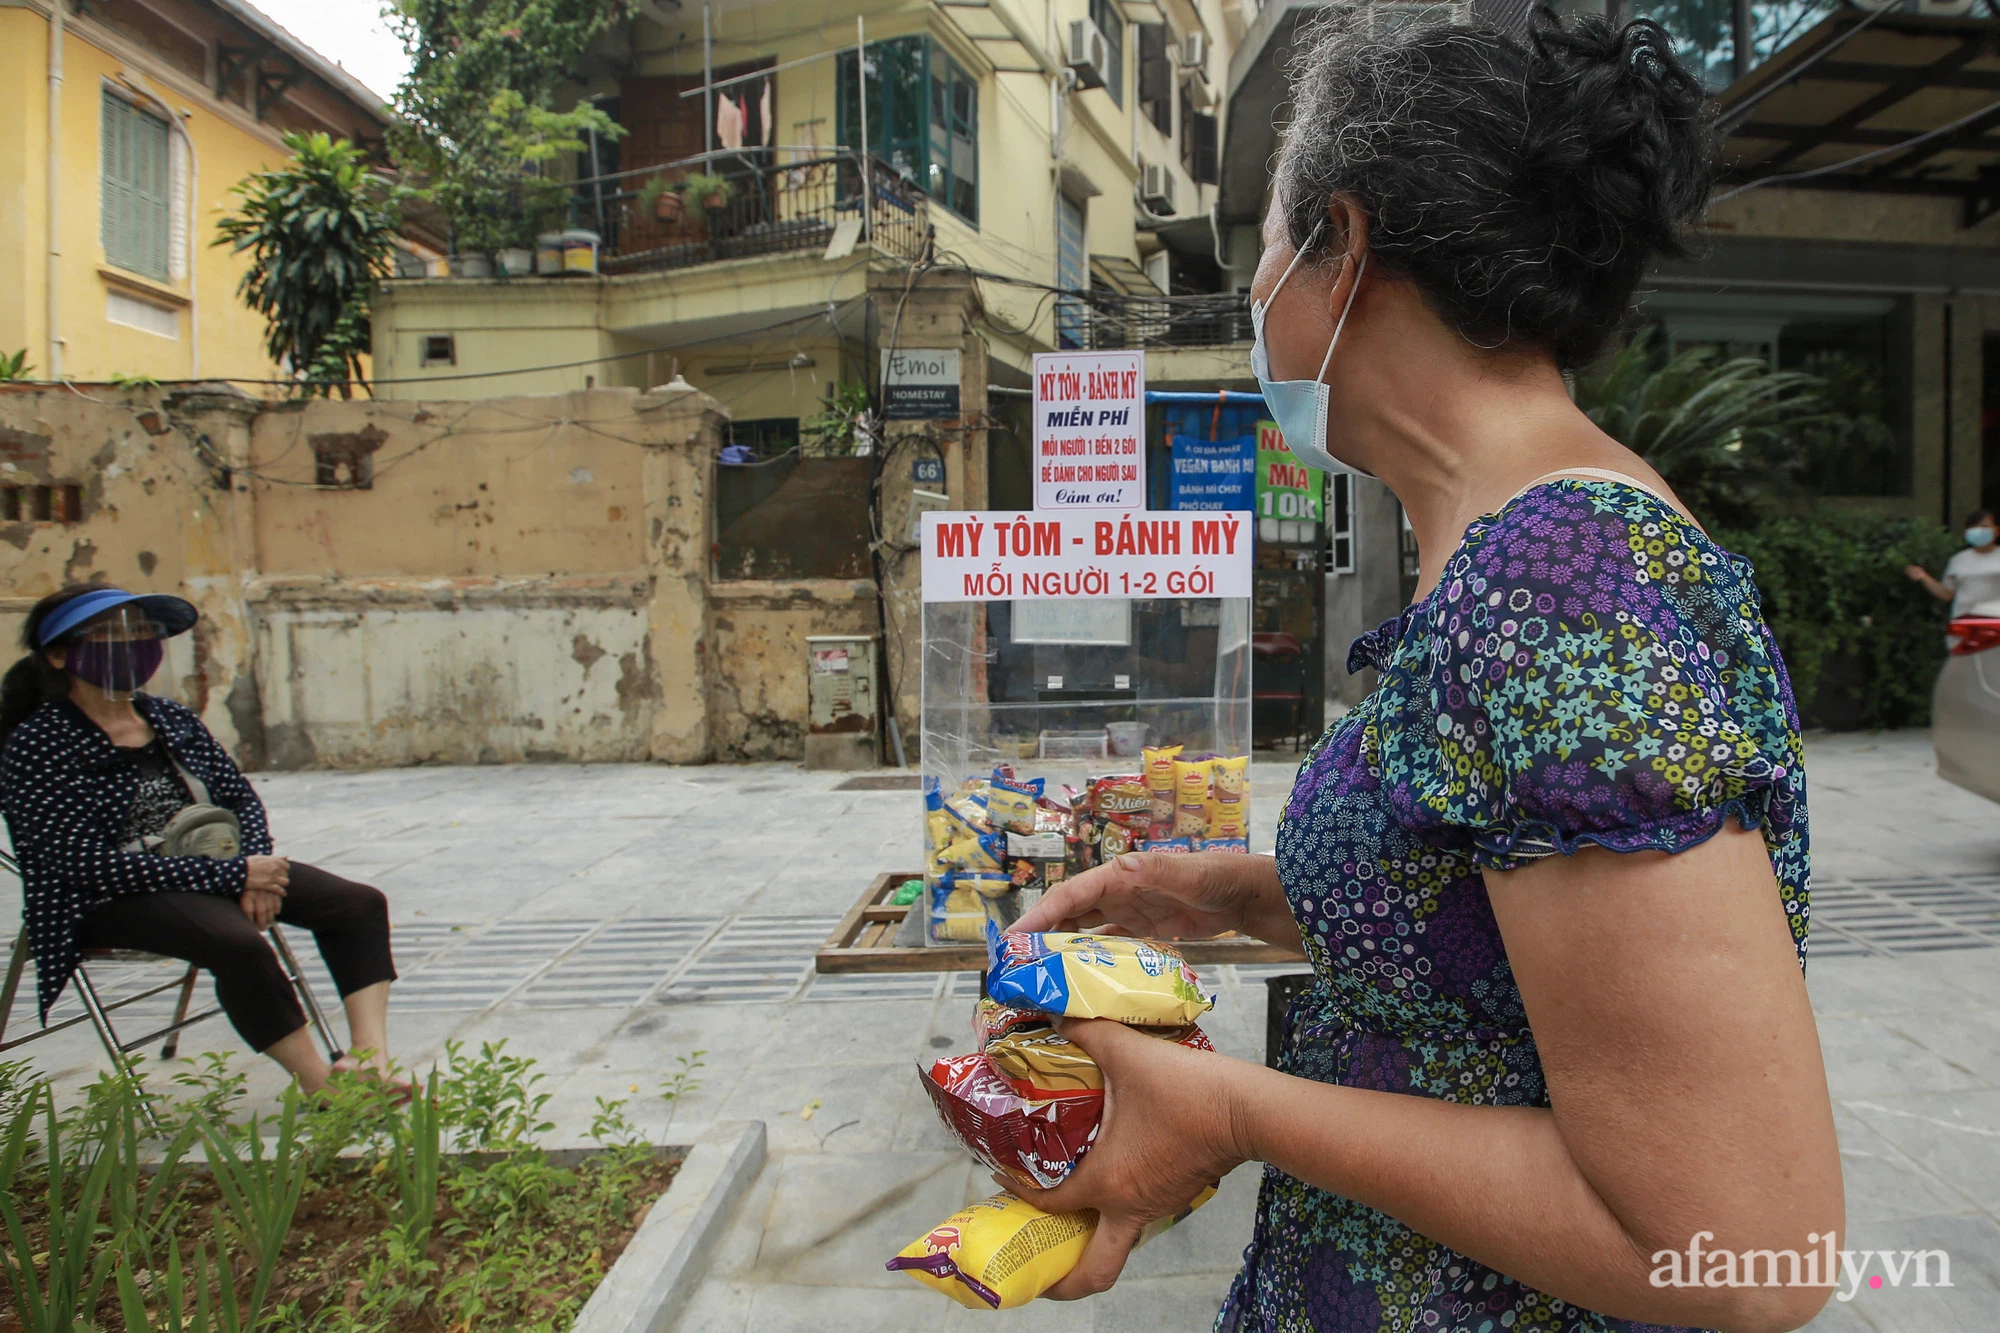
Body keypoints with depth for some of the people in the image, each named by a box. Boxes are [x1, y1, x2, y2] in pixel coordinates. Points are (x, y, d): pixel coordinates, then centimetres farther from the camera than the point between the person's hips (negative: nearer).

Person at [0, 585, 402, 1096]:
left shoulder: (171, 718, 10)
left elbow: (241, 798, 11)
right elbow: (85, 862, -20)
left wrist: (254, 865, -12)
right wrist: (233, 875, -24)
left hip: (211, 870, 7)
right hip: (107, 903, -7)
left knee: (358, 903, -10)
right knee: (237, 940, -36)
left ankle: (369, 1054, -22)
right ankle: (321, 1085, -23)